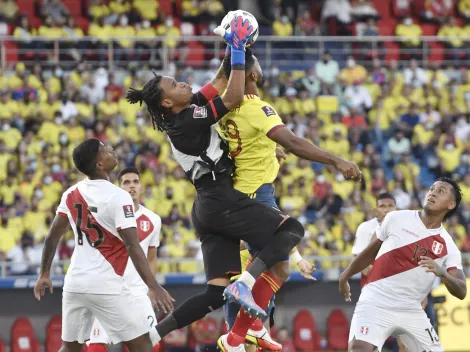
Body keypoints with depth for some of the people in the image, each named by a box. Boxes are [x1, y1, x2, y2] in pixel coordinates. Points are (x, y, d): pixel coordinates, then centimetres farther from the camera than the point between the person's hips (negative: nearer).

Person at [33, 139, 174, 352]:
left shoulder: (71, 195, 6)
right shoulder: (118, 197, -14)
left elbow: (52, 238, 14)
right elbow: (133, 247, -19)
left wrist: (44, 275, 26)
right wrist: (153, 287, -20)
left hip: (75, 283, 7)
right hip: (105, 285, -7)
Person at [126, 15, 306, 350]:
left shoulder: (188, 111, 14)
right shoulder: (189, 120, -12)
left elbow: (220, 84, 25)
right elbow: (234, 98, -14)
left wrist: (233, 50, 16)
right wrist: (238, 51, -8)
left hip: (207, 206, 9)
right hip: (222, 200, -9)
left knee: (216, 294, 3)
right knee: (292, 229, -10)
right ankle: (246, 283, -24)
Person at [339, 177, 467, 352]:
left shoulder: (449, 248, 1)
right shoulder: (396, 219, -1)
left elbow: (461, 291, -7)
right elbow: (371, 251, 14)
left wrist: (442, 273, -27)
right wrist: (345, 276, 23)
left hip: (411, 311, 3)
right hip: (376, 303, -3)